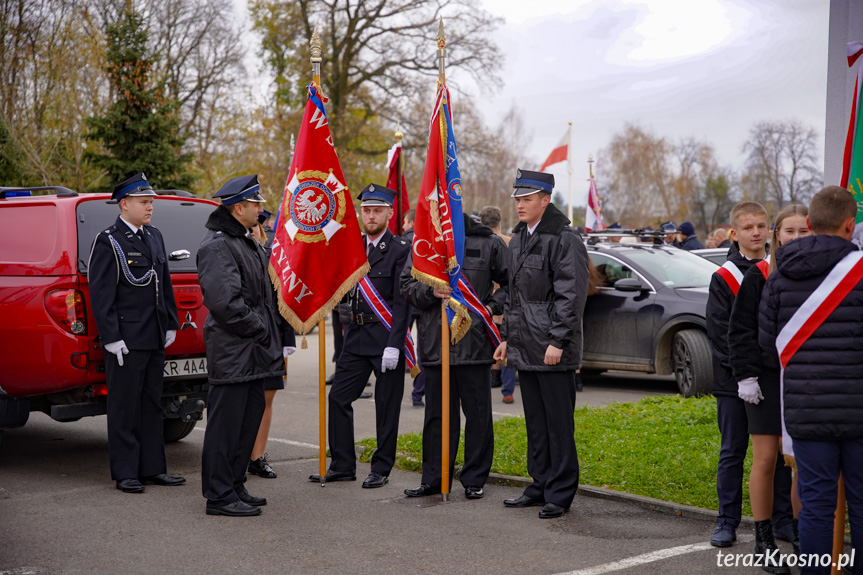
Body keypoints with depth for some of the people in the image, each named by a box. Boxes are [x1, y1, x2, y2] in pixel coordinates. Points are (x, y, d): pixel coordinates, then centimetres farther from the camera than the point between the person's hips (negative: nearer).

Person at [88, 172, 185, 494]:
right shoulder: (108, 243, -8)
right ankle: (125, 473, 7)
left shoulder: (154, 237, 15)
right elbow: (101, 295, -12)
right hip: (126, 340, -7)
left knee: (152, 405, 11)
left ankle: (152, 468, 18)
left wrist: (170, 325, 15)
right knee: (125, 407, 0)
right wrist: (112, 338, -16)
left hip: (155, 339, 7)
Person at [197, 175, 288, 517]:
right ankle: (219, 495, 3)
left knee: (249, 418, 15)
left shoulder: (249, 243, 18)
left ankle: (235, 486, 25)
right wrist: (257, 328, -15)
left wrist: (272, 337, 15)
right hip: (232, 351, -10)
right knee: (226, 423, -4)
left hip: (253, 351, 10)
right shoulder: (217, 246, -15)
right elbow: (224, 301, -24)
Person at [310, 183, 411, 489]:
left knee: (386, 406, 4)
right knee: (338, 398, 5)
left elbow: (402, 302, -13)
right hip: (357, 337, 6)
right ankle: (342, 465, 16)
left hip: (386, 338, -6)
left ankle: (381, 469, 15)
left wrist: (393, 345, -19)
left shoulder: (400, 250, -8)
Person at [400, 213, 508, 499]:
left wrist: (492, 306, -6)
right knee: (437, 413, 10)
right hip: (435, 343, 3)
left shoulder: (489, 243, 1)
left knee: (477, 412, 4)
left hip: (475, 342, -2)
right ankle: (434, 478, 18)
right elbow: (406, 285, 8)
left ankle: (474, 479, 16)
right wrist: (430, 291, -11)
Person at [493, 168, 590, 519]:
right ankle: (540, 486, 23)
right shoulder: (517, 241, 16)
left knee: (558, 424, -3)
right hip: (525, 350, 8)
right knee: (535, 423, 14)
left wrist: (558, 341, -19)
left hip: (553, 351, -8)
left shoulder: (565, 240, -10)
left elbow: (571, 296, -15)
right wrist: (507, 338, 19)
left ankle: (560, 494, 4)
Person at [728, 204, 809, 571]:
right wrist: (746, 376, -9)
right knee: (765, 460, 1)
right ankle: (764, 541, 13)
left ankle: (800, 532, 22)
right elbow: (740, 329, -2)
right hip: (767, 380, -2)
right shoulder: (759, 275, -3)